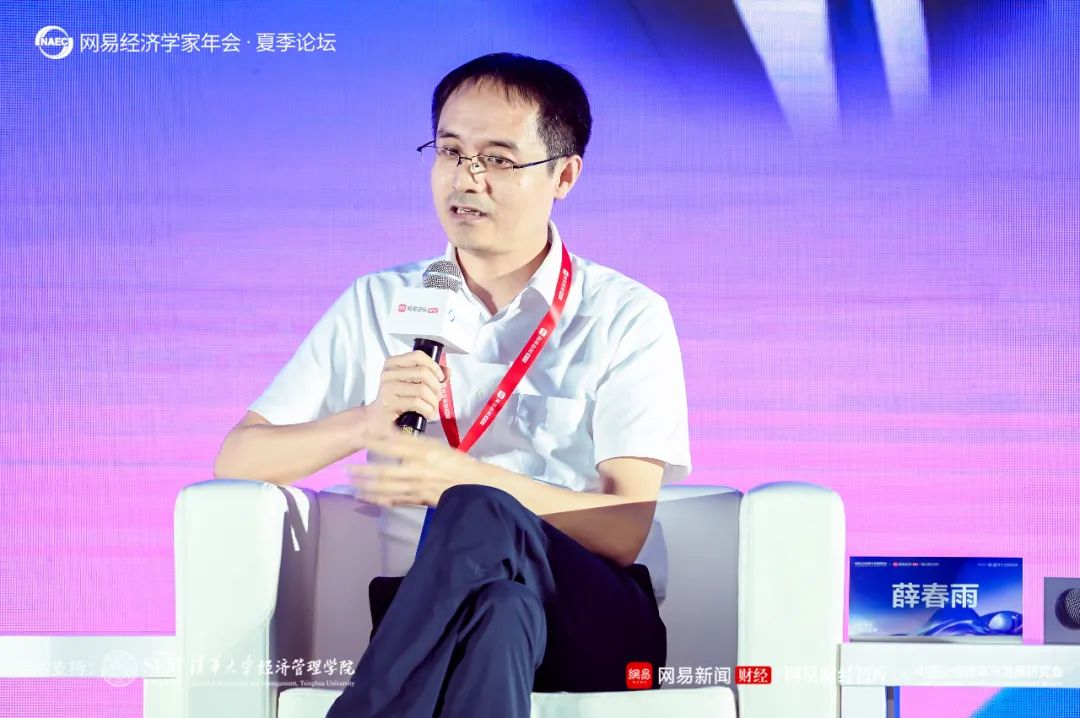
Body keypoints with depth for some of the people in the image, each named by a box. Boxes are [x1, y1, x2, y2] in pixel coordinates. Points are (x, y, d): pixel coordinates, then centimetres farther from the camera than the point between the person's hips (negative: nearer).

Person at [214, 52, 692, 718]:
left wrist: (467, 482, -19)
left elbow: (633, 529, -4)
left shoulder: (628, 317, 7)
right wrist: (366, 422, -9)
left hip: (595, 624, -1)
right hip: (426, 619, 1)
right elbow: (237, 460, 10)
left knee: (476, 517, -36)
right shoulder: (378, 305, 16)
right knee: (498, 610, -39)